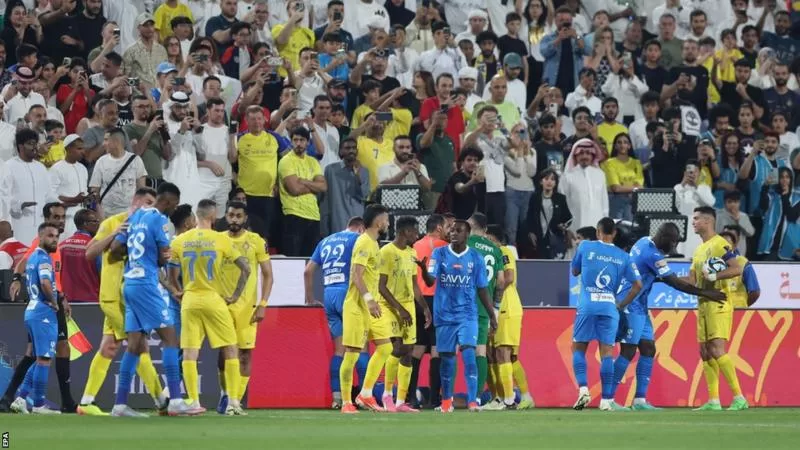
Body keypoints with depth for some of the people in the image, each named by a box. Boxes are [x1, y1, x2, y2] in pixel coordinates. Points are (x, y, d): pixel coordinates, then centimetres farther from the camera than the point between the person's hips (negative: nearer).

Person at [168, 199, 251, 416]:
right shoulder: (221, 240, -5)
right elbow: (245, 268, -4)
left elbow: (172, 275, 6)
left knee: (189, 353, 5)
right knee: (230, 351, 7)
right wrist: (235, 295, 6)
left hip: (189, 301, 2)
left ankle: (193, 402, -1)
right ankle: (233, 403, 2)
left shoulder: (179, 241, 1)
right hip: (214, 301, -2)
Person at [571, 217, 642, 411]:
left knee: (578, 348, 10)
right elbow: (637, 284, 6)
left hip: (587, 306, -1)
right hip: (609, 307, 1)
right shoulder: (623, 257, 7)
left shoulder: (585, 247, 3)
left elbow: (575, 271, 18)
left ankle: (583, 390, -9)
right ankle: (606, 400, -1)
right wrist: (622, 305, 13)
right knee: (606, 352, 3)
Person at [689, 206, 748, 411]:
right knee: (705, 352, 6)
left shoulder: (719, 244, -9)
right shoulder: (699, 250, 20)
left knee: (717, 350, -17)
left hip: (718, 304, -10)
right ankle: (713, 401, 8)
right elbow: (692, 280, 21)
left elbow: (737, 269, -20)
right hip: (703, 304, 10)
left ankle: (739, 397, -16)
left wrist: (715, 275, -27)